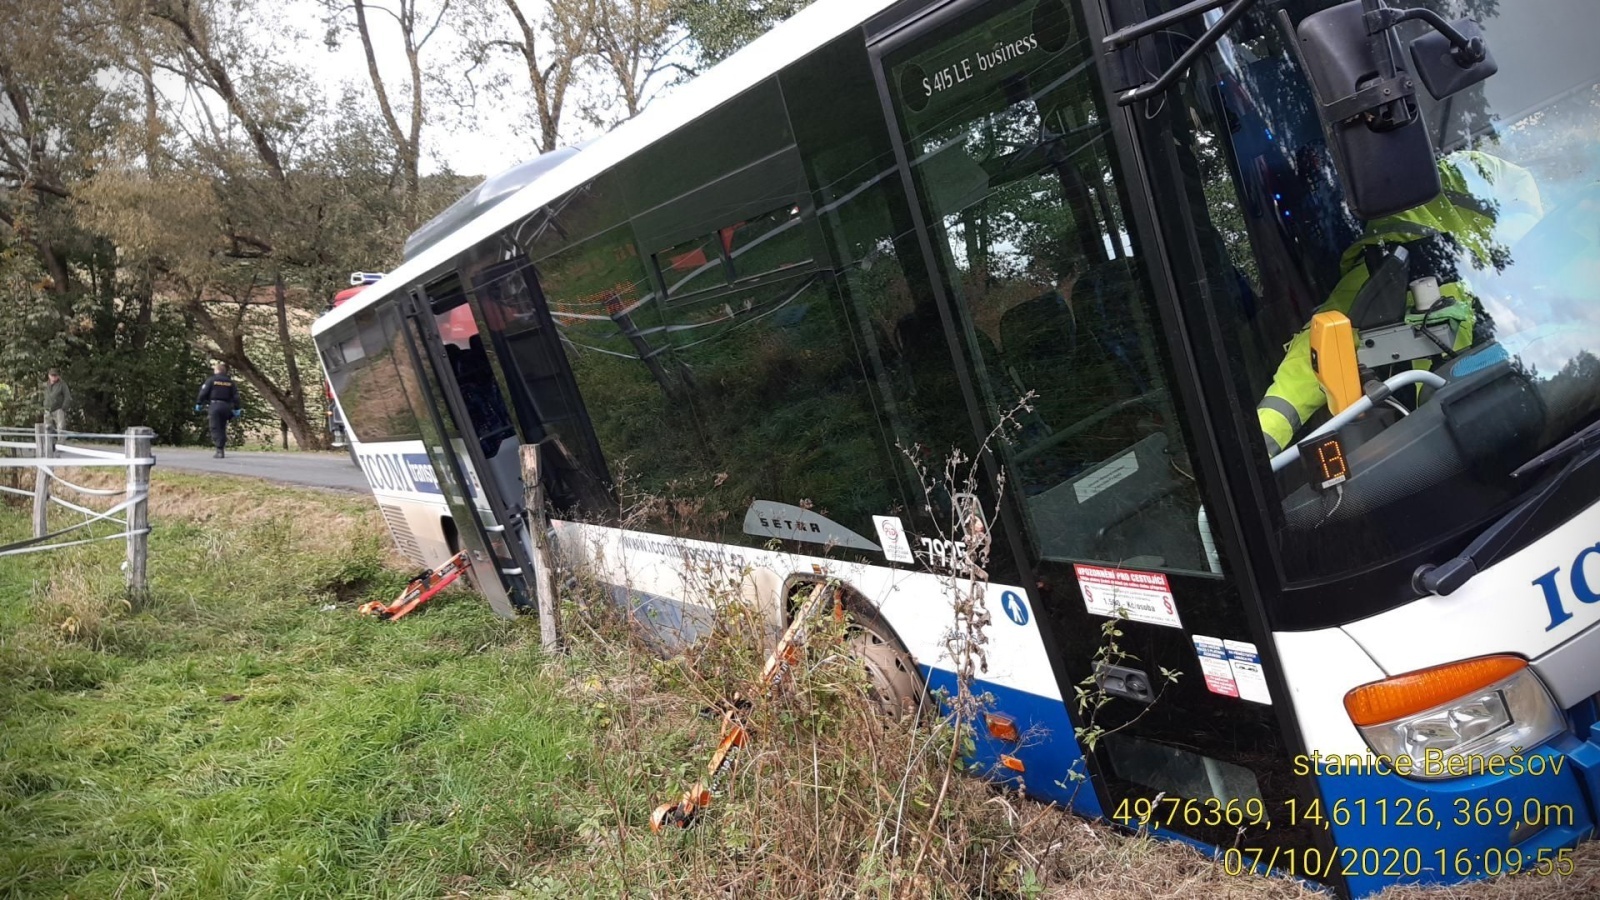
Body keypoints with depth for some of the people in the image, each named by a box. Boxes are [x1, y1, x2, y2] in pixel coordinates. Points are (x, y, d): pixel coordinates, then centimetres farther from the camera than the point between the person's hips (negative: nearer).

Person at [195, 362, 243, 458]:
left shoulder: (211, 380, 0)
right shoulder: (230, 382, 10)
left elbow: (203, 393, -5)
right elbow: (235, 396, 8)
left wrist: (198, 404, 5)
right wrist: (237, 409, 12)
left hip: (215, 405, -4)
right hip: (226, 406, 4)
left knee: (215, 428, -2)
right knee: (222, 428, 14)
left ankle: (219, 449, -13)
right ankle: (222, 449, 12)